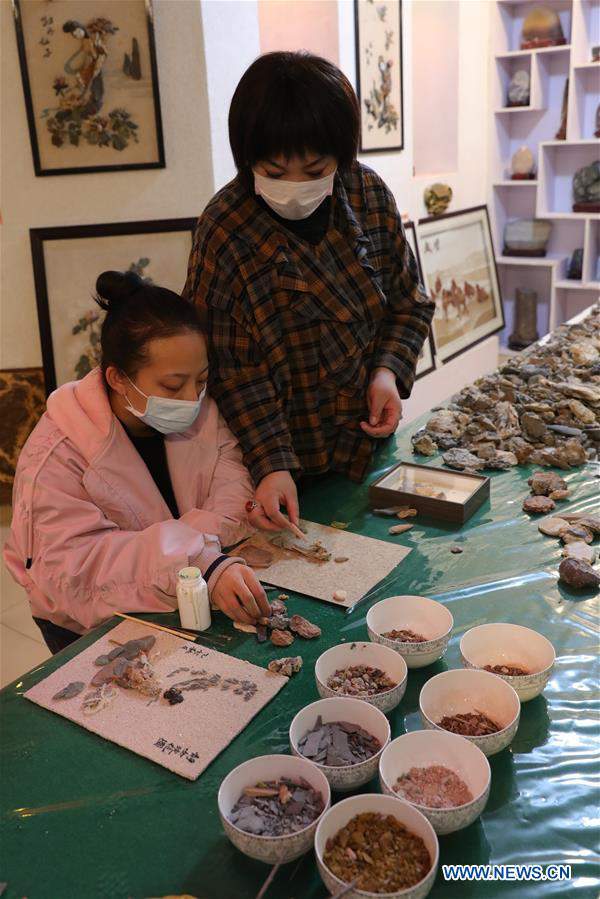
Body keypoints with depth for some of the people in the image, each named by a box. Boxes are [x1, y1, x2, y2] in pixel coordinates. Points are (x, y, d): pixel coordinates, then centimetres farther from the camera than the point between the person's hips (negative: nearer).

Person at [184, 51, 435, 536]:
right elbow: (230, 370, -17)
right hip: (290, 464, -4)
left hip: (369, 439, 4)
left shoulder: (369, 194, -6)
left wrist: (389, 372, -12)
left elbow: (410, 303, 5)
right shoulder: (225, 229, -19)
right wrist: (270, 464, -25)